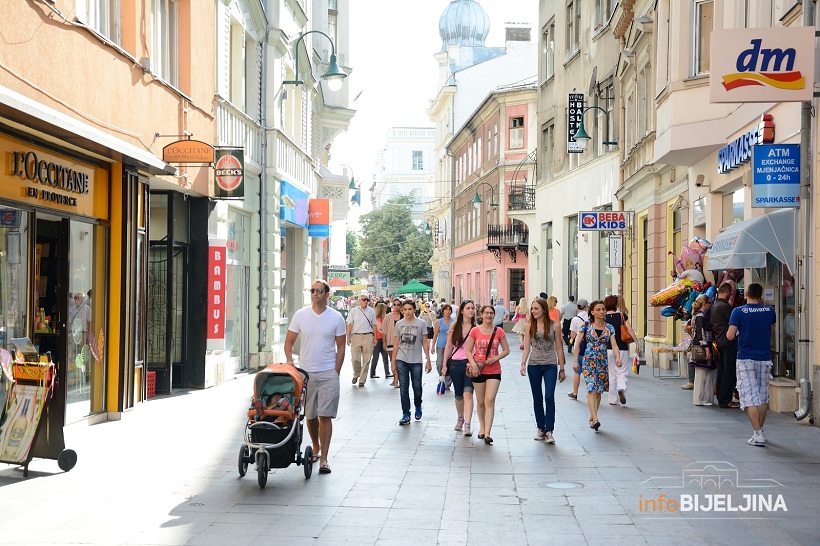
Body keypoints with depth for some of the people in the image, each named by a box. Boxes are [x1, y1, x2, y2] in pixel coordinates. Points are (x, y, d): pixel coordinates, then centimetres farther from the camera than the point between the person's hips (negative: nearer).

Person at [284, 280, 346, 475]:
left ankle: (324, 458, -4)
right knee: (310, 415, 12)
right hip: (305, 373, 2)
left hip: (328, 374, -2)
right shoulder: (300, 315, 2)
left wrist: (336, 373, -2)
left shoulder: (336, 318, 0)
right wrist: (289, 362, -6)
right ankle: (315, 447, 33)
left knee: (325, 416, -6)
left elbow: (340, 347, 3)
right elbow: (289, 342, 8)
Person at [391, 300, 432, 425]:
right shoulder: (399, 324, 5)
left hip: (416, 361, -1)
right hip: (401, 361, 2)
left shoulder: (421, 323, -1)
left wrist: (428, 361, -2)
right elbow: (396, 344, 9)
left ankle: (418, 407, 33)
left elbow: (425, 343, 1)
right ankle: (406, 414, 4)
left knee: (417, 387, 5)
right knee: (403, 388, -1)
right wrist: (393, 361, 6)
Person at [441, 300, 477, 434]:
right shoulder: (455, 326, 4)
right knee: (458, 395, 12)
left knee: (467, 393, -15)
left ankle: (467, 425, -20)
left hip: (470, 363, -2)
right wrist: (444, 365, 4)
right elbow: (448, 346, 7)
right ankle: (460, 419, 35)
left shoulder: (476, 328, 3)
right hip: (456, 363, 2)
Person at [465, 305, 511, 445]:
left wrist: (495, 358, -12)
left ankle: (487, 433, -15)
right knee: (480, 401, 11)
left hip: (494, 370, -1)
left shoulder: (499, 331, 1)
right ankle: (482, 427, 29)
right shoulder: (475, 331, -1)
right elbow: (468, 351, 1)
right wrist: (473, 365, -14)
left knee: (490, 400, -10)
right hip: (478, 370, 1)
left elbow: (506, 350, 5)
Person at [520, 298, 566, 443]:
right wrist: (523, 363, -11)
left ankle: (549, 431, -6)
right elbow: (527, 346, 3)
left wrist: (562, 369, 4)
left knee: (549, 397, -11)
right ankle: (540, 428, 21)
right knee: (537, 398, 9)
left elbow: (559, 348, 2)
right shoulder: (530, 325, 2)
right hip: (534, 365, 2)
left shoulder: (554, 325, -2)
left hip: (550, 366, -2)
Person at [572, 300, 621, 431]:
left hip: (603, 362, 3)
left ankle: (592, 417, 24)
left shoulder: (609, 328, 5)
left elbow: (614, 345, -4)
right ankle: (595, 419, -23)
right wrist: (575, 360, -4)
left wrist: (617, 358, -22)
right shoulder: (586, 326, -1)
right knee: (592, 389, -15)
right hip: (589, 361, -3)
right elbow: (578, 343, 1)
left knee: (599, 391, 9)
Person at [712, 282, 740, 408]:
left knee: (722, 370, 13)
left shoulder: (714, 306, 13)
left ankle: (721, 398, 17)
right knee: (729, 371, -7)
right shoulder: (724, 306, -16)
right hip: (728, 341, -10)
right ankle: (725, 400, -7)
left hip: (719, 340, 10)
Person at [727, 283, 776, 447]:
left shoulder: (738, 312, -9)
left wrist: (732, 330, 10)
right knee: (763, 397, 15)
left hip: (746, 359, -3)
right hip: (764, 358, 3)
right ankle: (759, 431, 24)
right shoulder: (769, 310, 1)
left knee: (750, 397, -4)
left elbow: (730, 336, -13)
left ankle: (758, 435, -11)